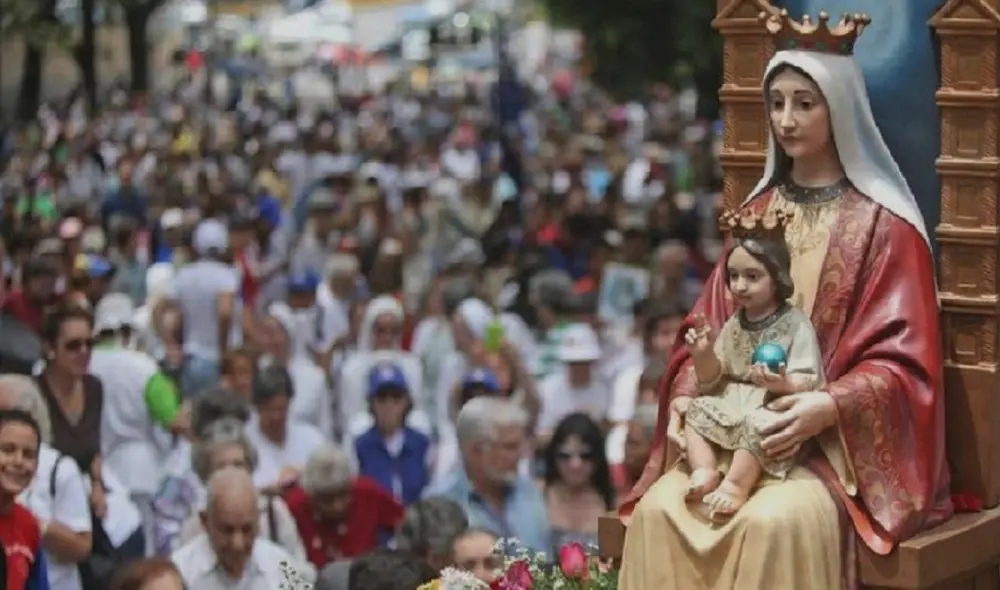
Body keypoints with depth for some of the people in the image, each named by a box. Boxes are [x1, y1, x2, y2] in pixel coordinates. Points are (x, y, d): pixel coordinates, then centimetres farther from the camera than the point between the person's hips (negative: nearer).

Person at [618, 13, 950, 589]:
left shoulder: (884, 225, -3)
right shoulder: (758, 210, 13)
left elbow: (903, 359, -8)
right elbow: (710, 325, 14)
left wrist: (828, 407, -24)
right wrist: (685, 397, -5)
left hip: (843, 440, -4)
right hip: (742, 429, 4)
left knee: (776, 521, -35)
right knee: (659, 507, -24)